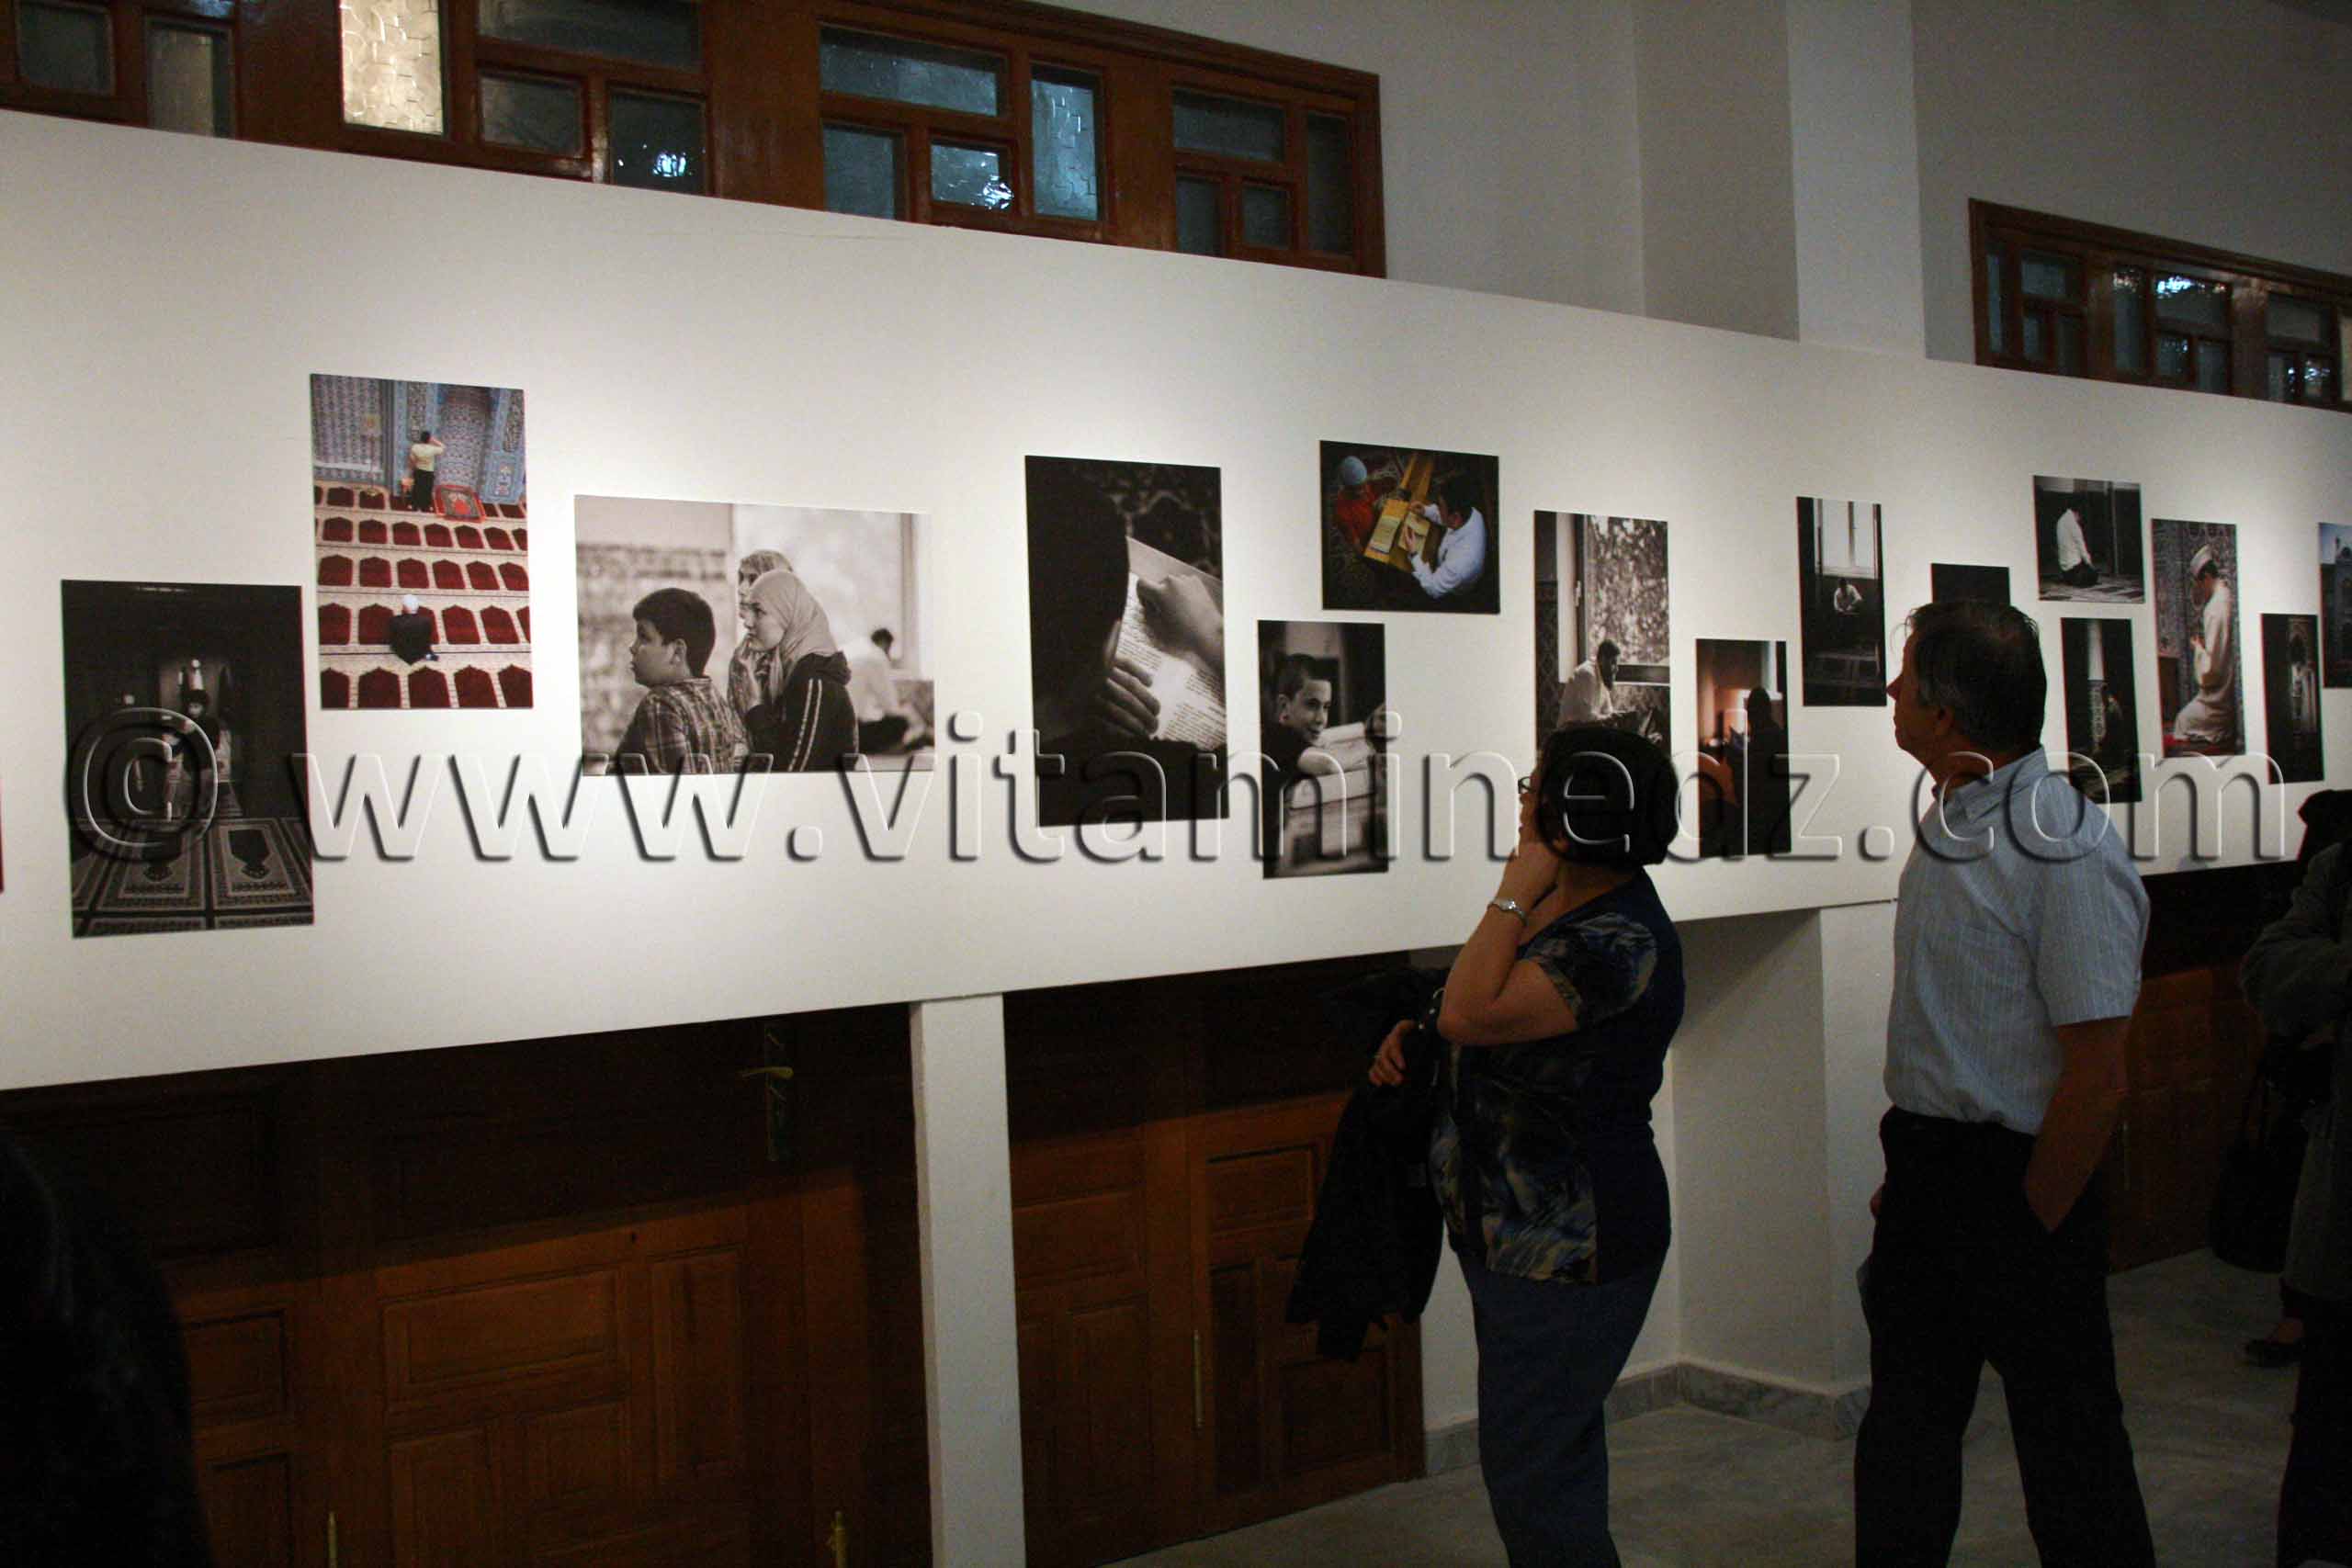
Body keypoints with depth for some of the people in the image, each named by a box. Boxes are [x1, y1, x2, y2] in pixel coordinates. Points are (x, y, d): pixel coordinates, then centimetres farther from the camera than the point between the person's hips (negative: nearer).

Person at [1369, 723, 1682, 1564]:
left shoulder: (1623, 942, -24)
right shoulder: (1564, 903, 7)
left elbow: (1472, 1014, -33)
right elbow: (1491, 1017, 22)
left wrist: (1513, 892, -23)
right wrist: (1411, 1034, 4)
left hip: (1565, 1253, -10)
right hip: (1517, 1238, 10)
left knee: (1530, 1470, -2)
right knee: (1558, 1449, 23)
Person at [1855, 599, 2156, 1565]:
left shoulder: (2070, 853, -22)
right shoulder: (1948, 822, 6)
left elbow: (2097, 1080, -21)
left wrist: (2029, 1225, -13)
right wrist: (1909, 1168, 15)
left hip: (2023, 1183, -8)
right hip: (1927, 1163, 8)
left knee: (2065, 1441, 8)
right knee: (1903, 1437, 17)